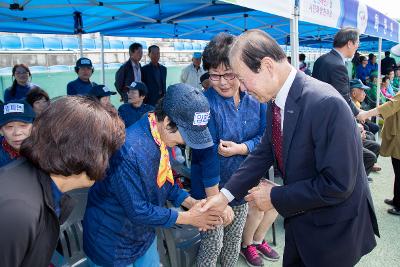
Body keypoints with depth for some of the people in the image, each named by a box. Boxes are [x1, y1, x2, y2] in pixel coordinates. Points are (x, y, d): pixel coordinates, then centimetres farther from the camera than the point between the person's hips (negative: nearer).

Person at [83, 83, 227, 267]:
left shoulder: (161, 137, -9)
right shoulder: (129, 151, -35)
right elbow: (137, 211, -29)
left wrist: (192, 203, -10)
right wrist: (189, 218, -19)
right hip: (112, 245, -6)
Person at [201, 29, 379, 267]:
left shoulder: (327, 104, -29)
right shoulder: (276, 101, -6)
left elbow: (337, 184, -28)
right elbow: (265, 152, 4)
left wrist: (276, 198, -19)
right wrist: (226, 194, -2)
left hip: (333, 229, -6)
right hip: (299, 217, 7)